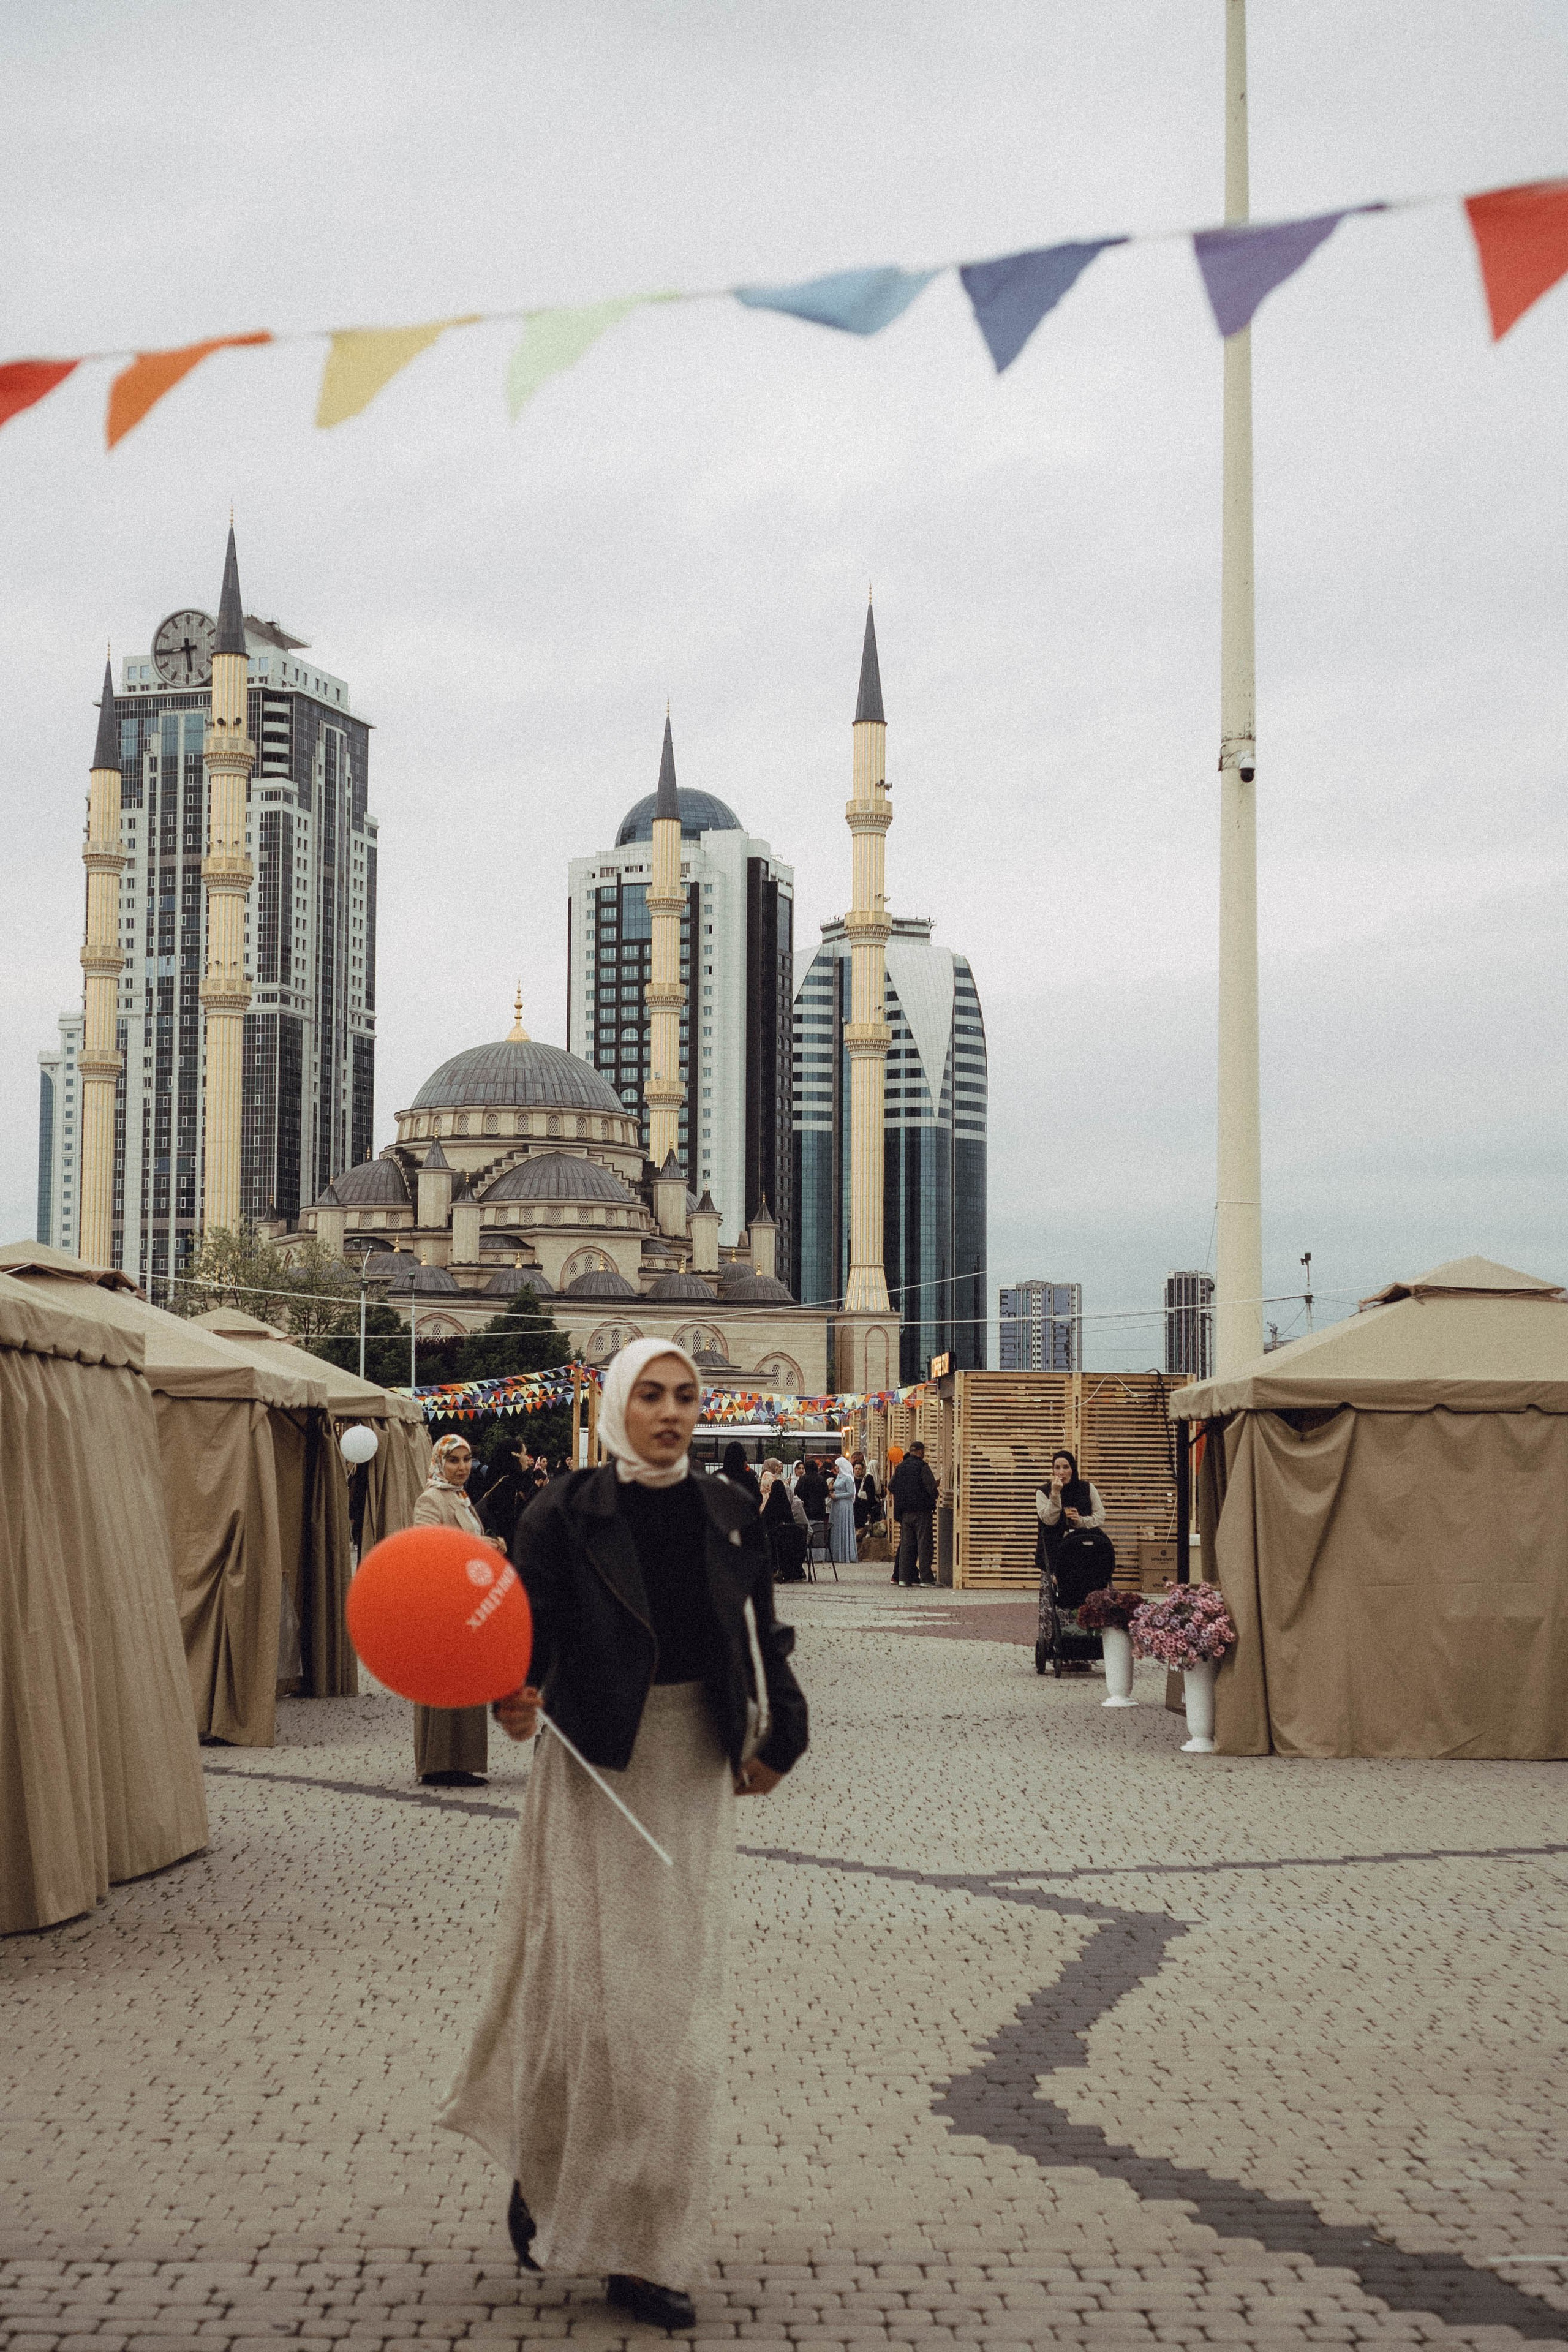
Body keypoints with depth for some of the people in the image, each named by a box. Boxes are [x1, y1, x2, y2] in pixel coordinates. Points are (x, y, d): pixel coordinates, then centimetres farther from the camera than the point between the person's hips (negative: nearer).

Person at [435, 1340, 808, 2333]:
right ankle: (539, 2171, 26)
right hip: (596, 1768, -3)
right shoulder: (566, 1516, -8)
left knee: (679, 1996, 5)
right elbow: (528, 1633, -14)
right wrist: (515, 1699, -33)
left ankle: (646, 2249, 15)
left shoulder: (730, 1515, 3)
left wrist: (776, 1741, 3)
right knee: (588, 1983, -1)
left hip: (697, 1773, 4)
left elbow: (761, 1641, 10)